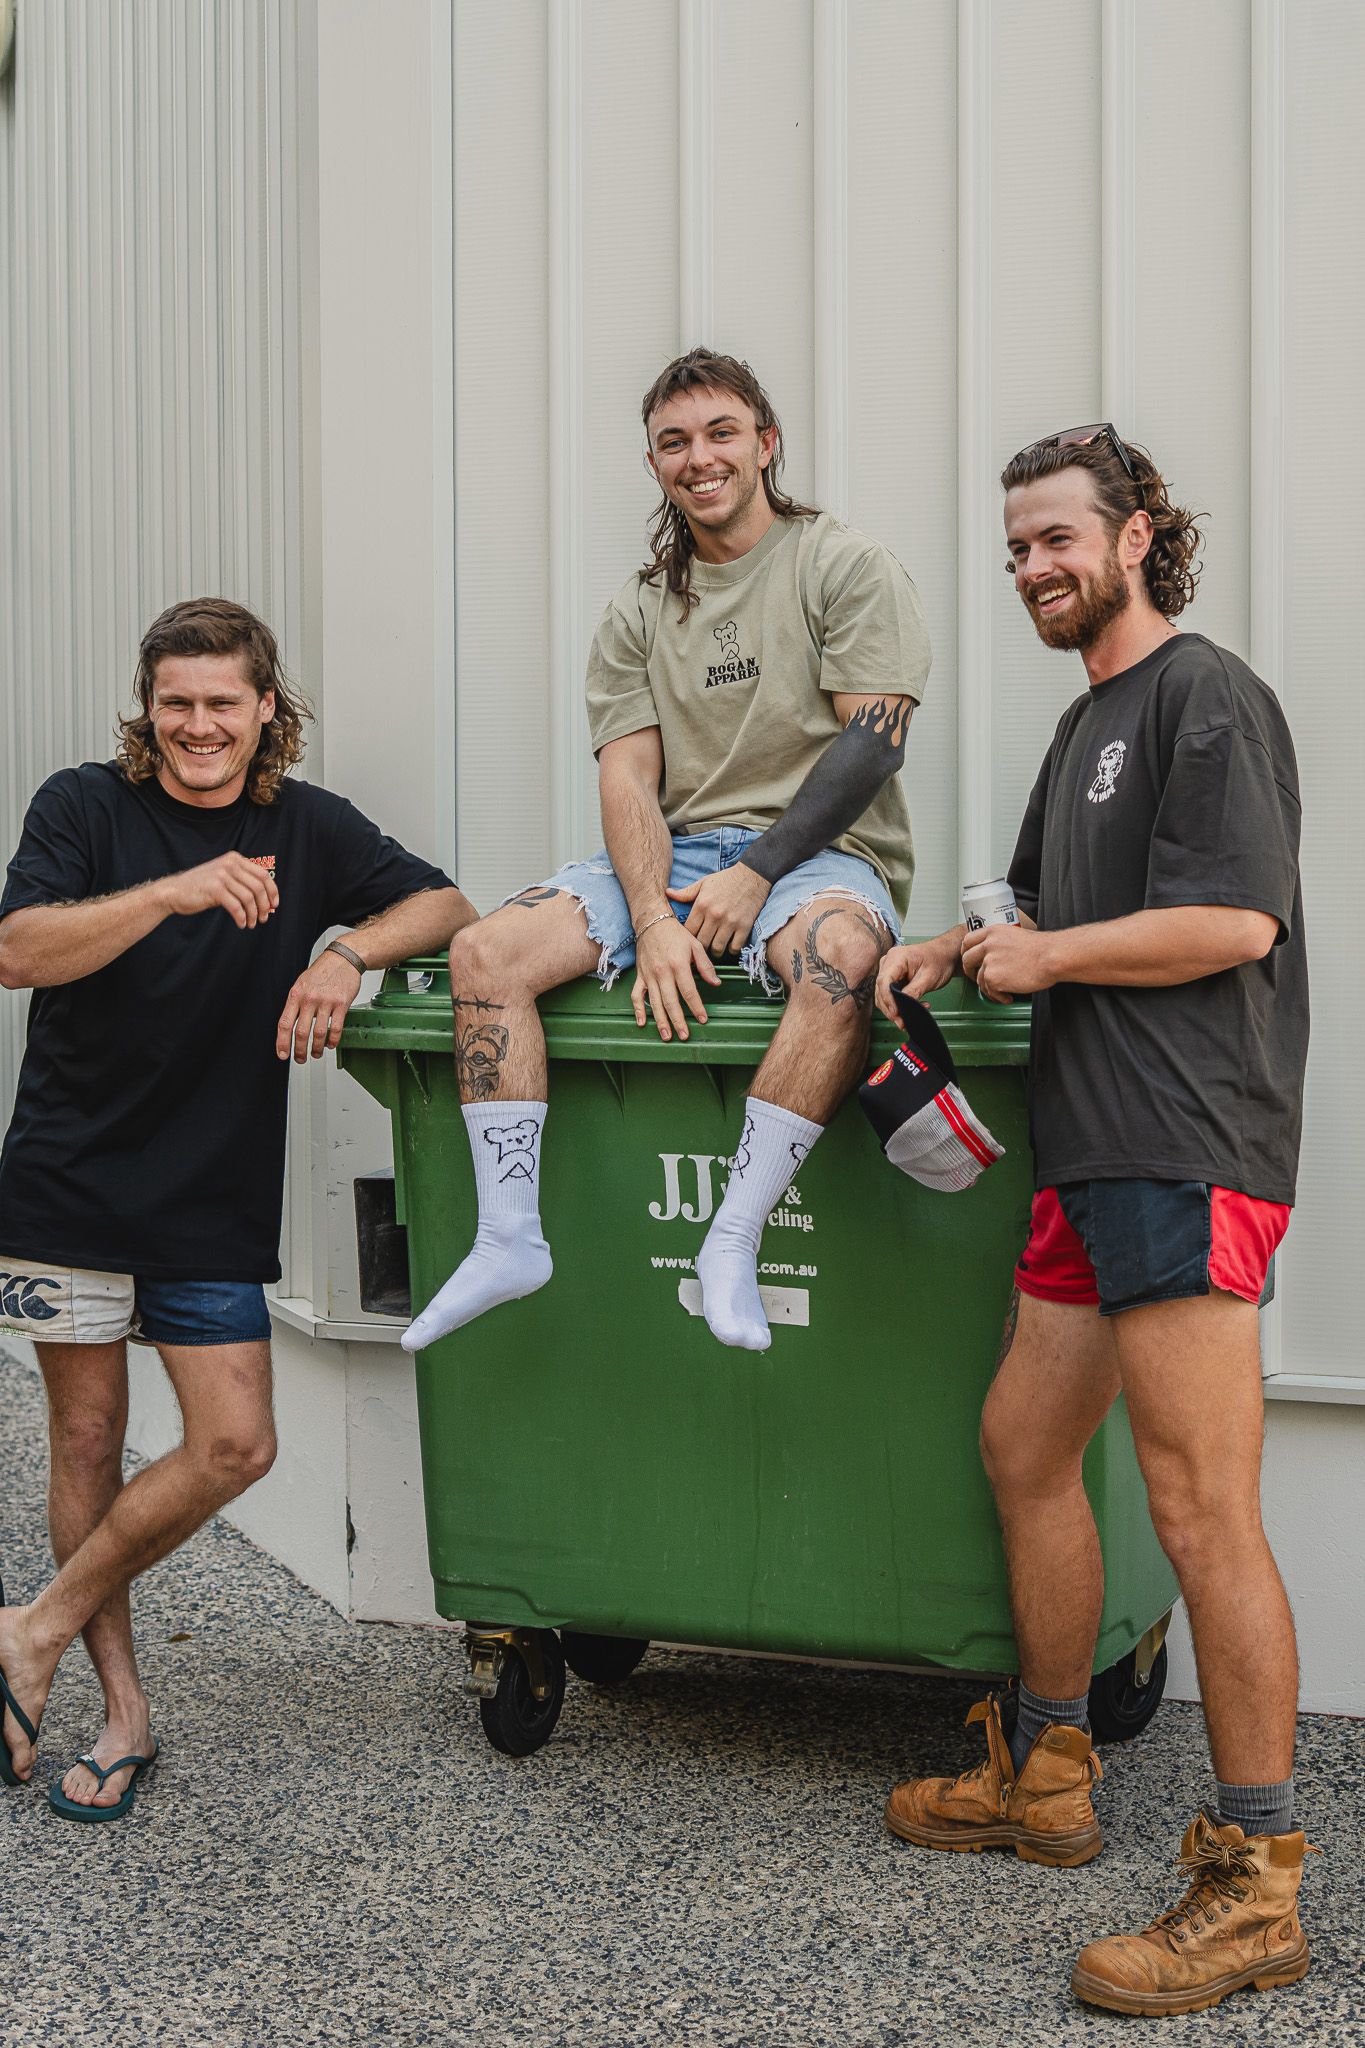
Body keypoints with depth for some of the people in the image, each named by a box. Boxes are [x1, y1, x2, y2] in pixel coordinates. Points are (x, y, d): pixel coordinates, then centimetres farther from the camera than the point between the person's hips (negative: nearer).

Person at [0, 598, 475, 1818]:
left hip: (214, 1198, 2)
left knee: (235, 1445, -5)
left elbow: (446, 907, 4)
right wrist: (173, 893, -30)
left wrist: (347, 953, -16)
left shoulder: (307, 827, 5)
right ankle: (123, 1706, 18)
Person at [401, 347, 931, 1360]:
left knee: (840, 955, -40)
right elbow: (628, 778, 4)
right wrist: (656, 920, -14)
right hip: (671, 860, 4)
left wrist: (755, 873, -16)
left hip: (816, 851, -4)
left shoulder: (845, 567, 2)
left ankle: (734, 1240, -34)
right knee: (486, 951, -18)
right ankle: (510, 1237, -17)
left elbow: (873, 742, -8)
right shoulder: (639, 612, 15)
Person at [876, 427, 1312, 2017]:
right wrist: (961, 951, 13)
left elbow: (1234, 921, -17)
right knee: (1022, 1444, 15)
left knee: (1198, 1508, -10)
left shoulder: (1207, 699, -7)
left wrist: (1042, 958, -7)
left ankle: (1255, 1884, -3)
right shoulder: (1087, 725, 23)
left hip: (1188, 1154, -10)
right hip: (1094, 1153, 10)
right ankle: (1043, 1775, 29)